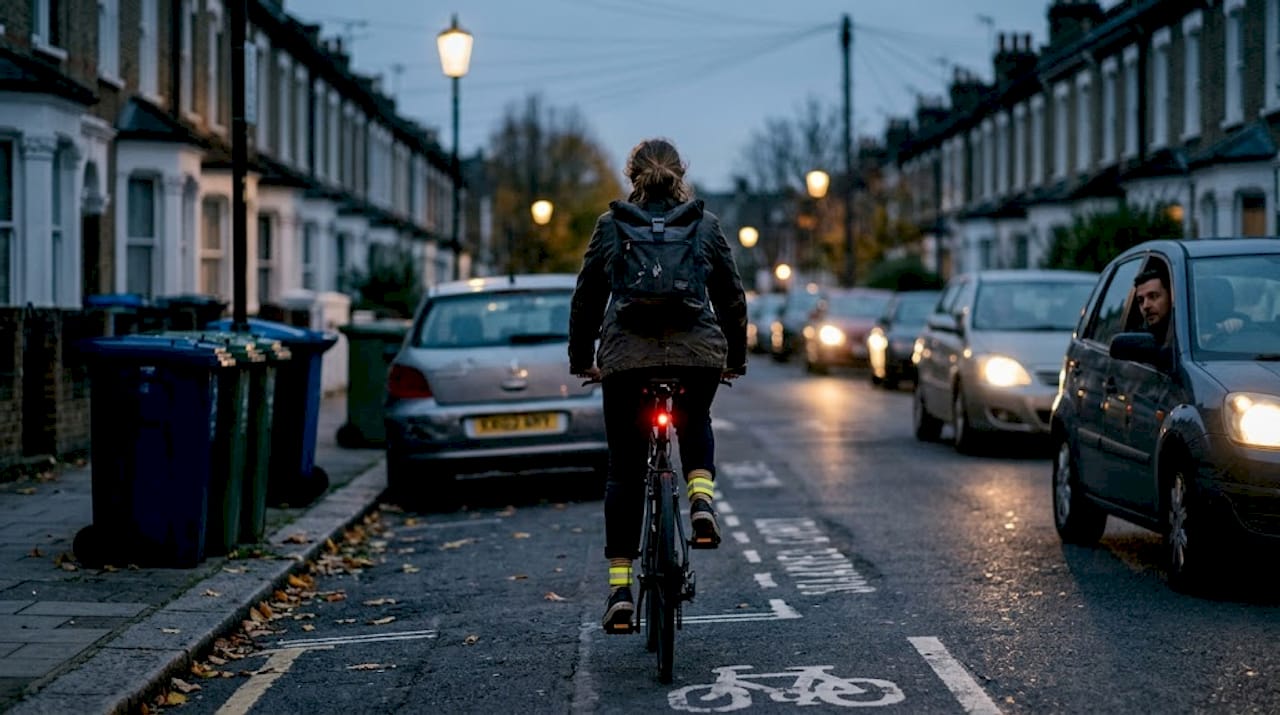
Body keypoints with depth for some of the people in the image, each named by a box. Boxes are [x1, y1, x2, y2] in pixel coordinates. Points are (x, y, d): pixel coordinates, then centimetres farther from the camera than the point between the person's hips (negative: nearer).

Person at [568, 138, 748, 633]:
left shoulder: (610, 226, 8)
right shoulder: (706, 225, 9)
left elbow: (586, 299, 11)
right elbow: (732, 298, 12)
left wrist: (582, 359, 22)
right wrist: (735, 359, 24)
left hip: (626, 356, -1)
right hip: (698, 354, 1)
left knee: (625, 472, 8)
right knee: (695, 425, 33)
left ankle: (620, 590, 3)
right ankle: (701, 499, 4)